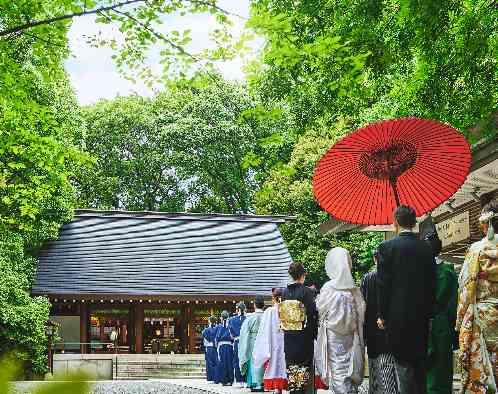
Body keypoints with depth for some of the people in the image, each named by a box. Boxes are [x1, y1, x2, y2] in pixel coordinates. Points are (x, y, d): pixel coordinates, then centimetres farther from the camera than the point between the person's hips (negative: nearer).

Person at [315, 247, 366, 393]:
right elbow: (361, 314, 4)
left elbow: (319, 310, -2)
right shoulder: (355, 289, -2)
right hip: (351, 338, 4)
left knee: (338, 375, 0)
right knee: (350, 373, 13)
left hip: (334, 339, -4)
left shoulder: (329, 288, -14)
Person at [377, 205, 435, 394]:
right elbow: (431, 283, 7)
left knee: (403, 364, -1)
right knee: (420, 365, 13)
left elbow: (383, 284, -9)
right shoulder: (426, 248, 4)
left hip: (397, 316, -4)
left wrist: (382, 315, -2)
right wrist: (427, 312, 15)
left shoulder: (387, 247, -9)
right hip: (421, 315, 4)